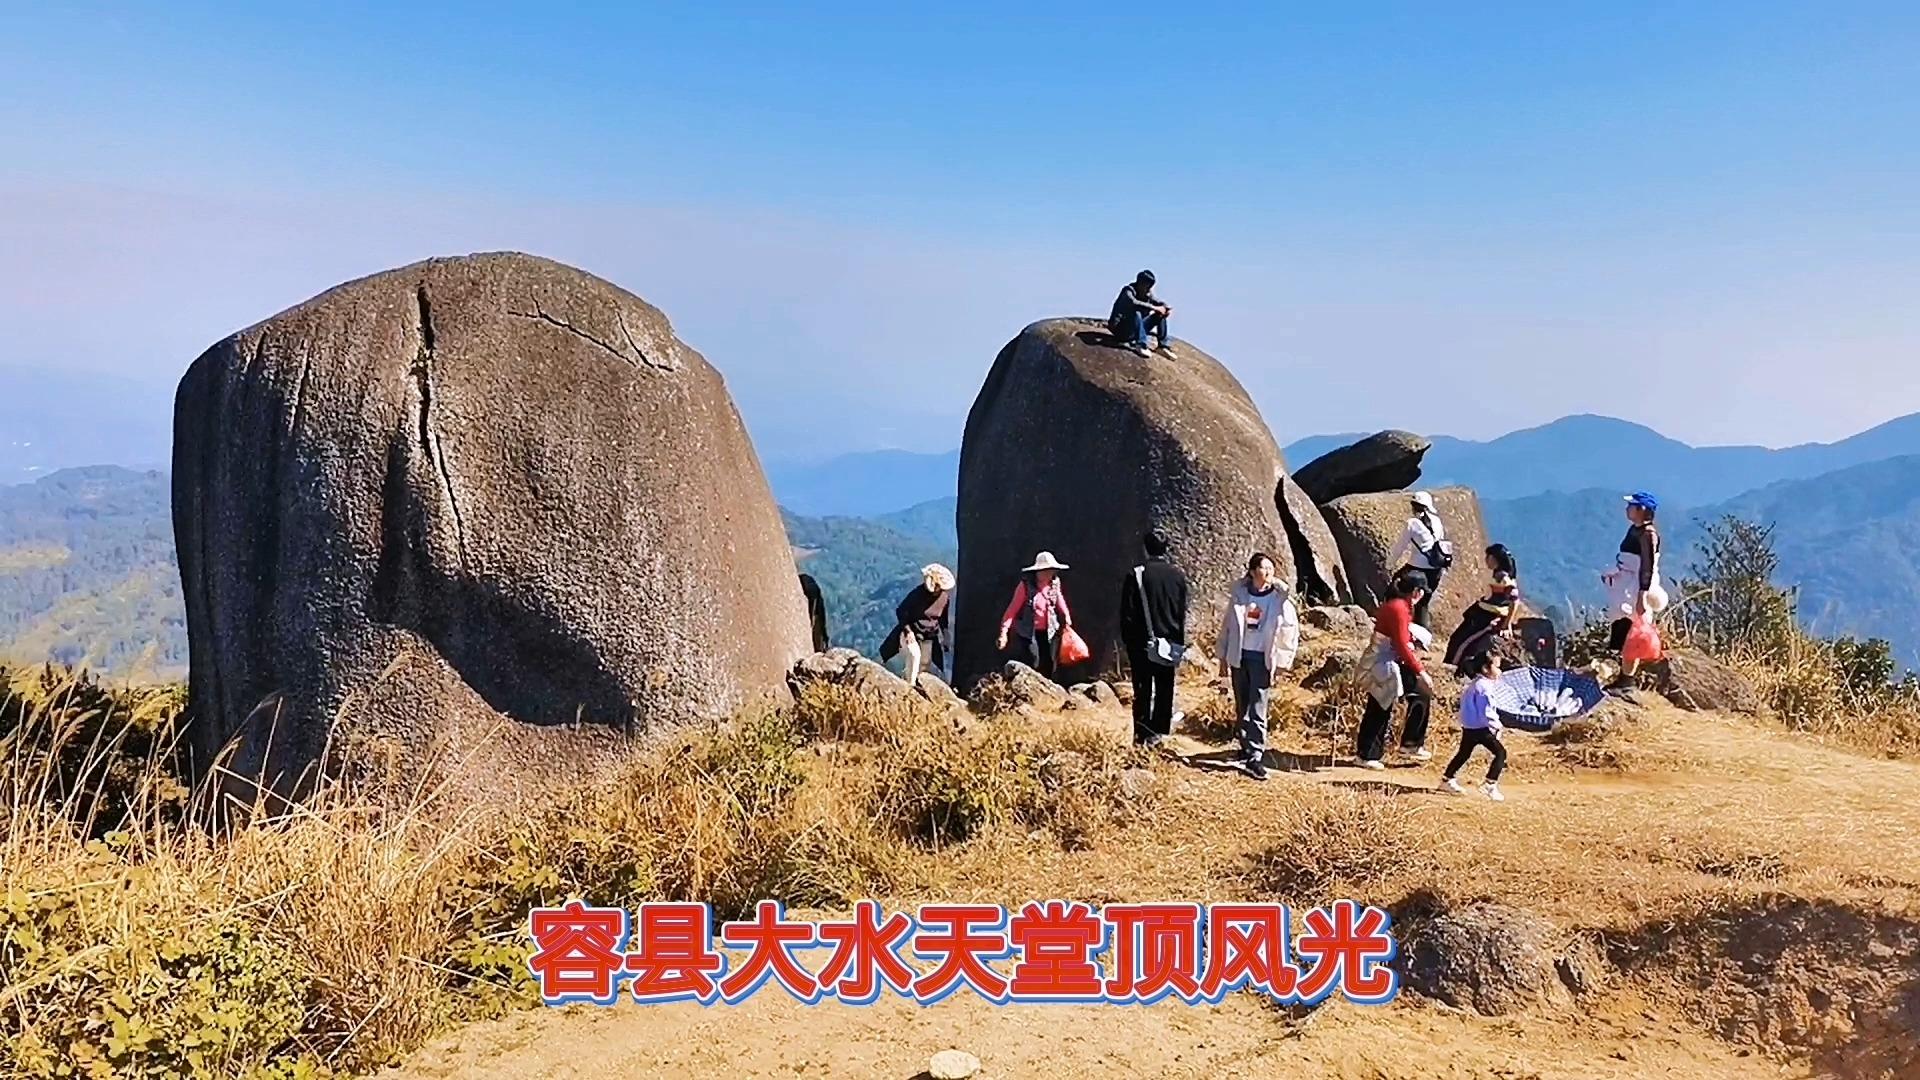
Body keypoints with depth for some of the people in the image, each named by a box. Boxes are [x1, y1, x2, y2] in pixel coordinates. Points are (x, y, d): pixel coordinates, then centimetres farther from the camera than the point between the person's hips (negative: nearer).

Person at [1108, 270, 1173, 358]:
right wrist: (1154, 308, -38)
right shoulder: (1128, 291, -18)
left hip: (1137, 327, 7)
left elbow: (1160, 303, 11)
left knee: (1161, 315, 1)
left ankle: (1163, 346, -1)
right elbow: (1133, 303, -38)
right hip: (1121, 329, -7)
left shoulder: (1148, 294, 3)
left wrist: (1168, 309, -14)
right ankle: (1141, 345, -35)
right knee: (1136, 313, -34)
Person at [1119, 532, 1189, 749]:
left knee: (1143, 690, 1)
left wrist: (1127, 641, 1)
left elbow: (1127, 613, -8)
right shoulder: (1178, 576, 2)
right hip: (1170, 642, 3)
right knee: (1165, 690, 11)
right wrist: (1179, 641, 14)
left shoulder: (1135, 575, -9)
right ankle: (1159, 732, 15)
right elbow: (1183, 612, 7)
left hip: (1142, 642, -3)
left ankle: (1143, 735, -1)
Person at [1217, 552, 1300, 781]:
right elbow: (1227, 626, 8)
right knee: (1241, 708, 9)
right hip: (1238, 656, 3)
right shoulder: (1239, 594, 1)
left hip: (1262, 659, -3)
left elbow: (1290, 632, 0)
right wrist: (1224, 658, 8)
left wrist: (1279, 663, -2)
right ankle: (1246, 748, 21)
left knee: (1257, 710, -9)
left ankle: (1255, 758, -9)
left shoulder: (1280, 598, -6)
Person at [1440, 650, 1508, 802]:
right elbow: (1487, 712, -21)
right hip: (1481, 728, -10)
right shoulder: (1484, 686, -17)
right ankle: (1490, 785, -9)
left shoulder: (1473, 684, 13)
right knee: (1500, 752, -5)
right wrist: (1496, 726, -9)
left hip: (1468, 728, 10)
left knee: (1464, 754, 22)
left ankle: (1447, 780, 29)